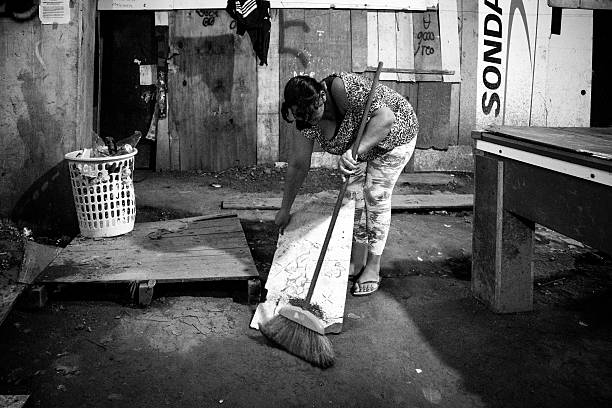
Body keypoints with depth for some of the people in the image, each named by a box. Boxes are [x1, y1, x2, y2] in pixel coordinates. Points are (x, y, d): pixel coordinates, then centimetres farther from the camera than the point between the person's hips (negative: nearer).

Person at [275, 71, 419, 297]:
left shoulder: (345, 88, -39)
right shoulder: (308, 120, -18)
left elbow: (386, 117, -47)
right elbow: (298, 165, -11)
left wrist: (355, 151, -56)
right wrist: (285, 209, -7)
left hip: (394, 134, -6)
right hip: (358, 142, 6)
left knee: (376, 195, -10)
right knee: (353, 193, 1)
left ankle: (373, 269, 0)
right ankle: (356, 263, 14)